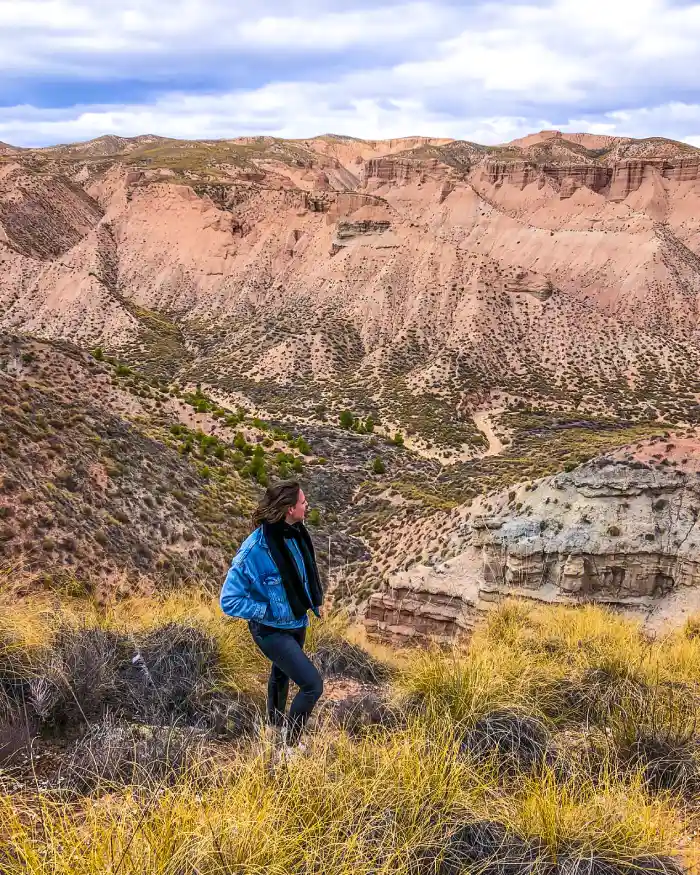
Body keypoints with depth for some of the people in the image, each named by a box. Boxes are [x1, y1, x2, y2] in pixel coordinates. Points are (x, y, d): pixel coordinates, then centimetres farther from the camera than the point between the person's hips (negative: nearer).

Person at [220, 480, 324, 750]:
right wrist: (269, 610, -23)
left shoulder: (296, 533, -12)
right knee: (312, 684, -12)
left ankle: (276, 725, 55)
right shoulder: (255, 550, -33)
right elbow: (229, 601, -27)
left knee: (282, 674, 29)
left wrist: (315, 599, 3)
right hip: (272, 631, -7)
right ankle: (290, 745, 9)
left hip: (297, 623, 7)